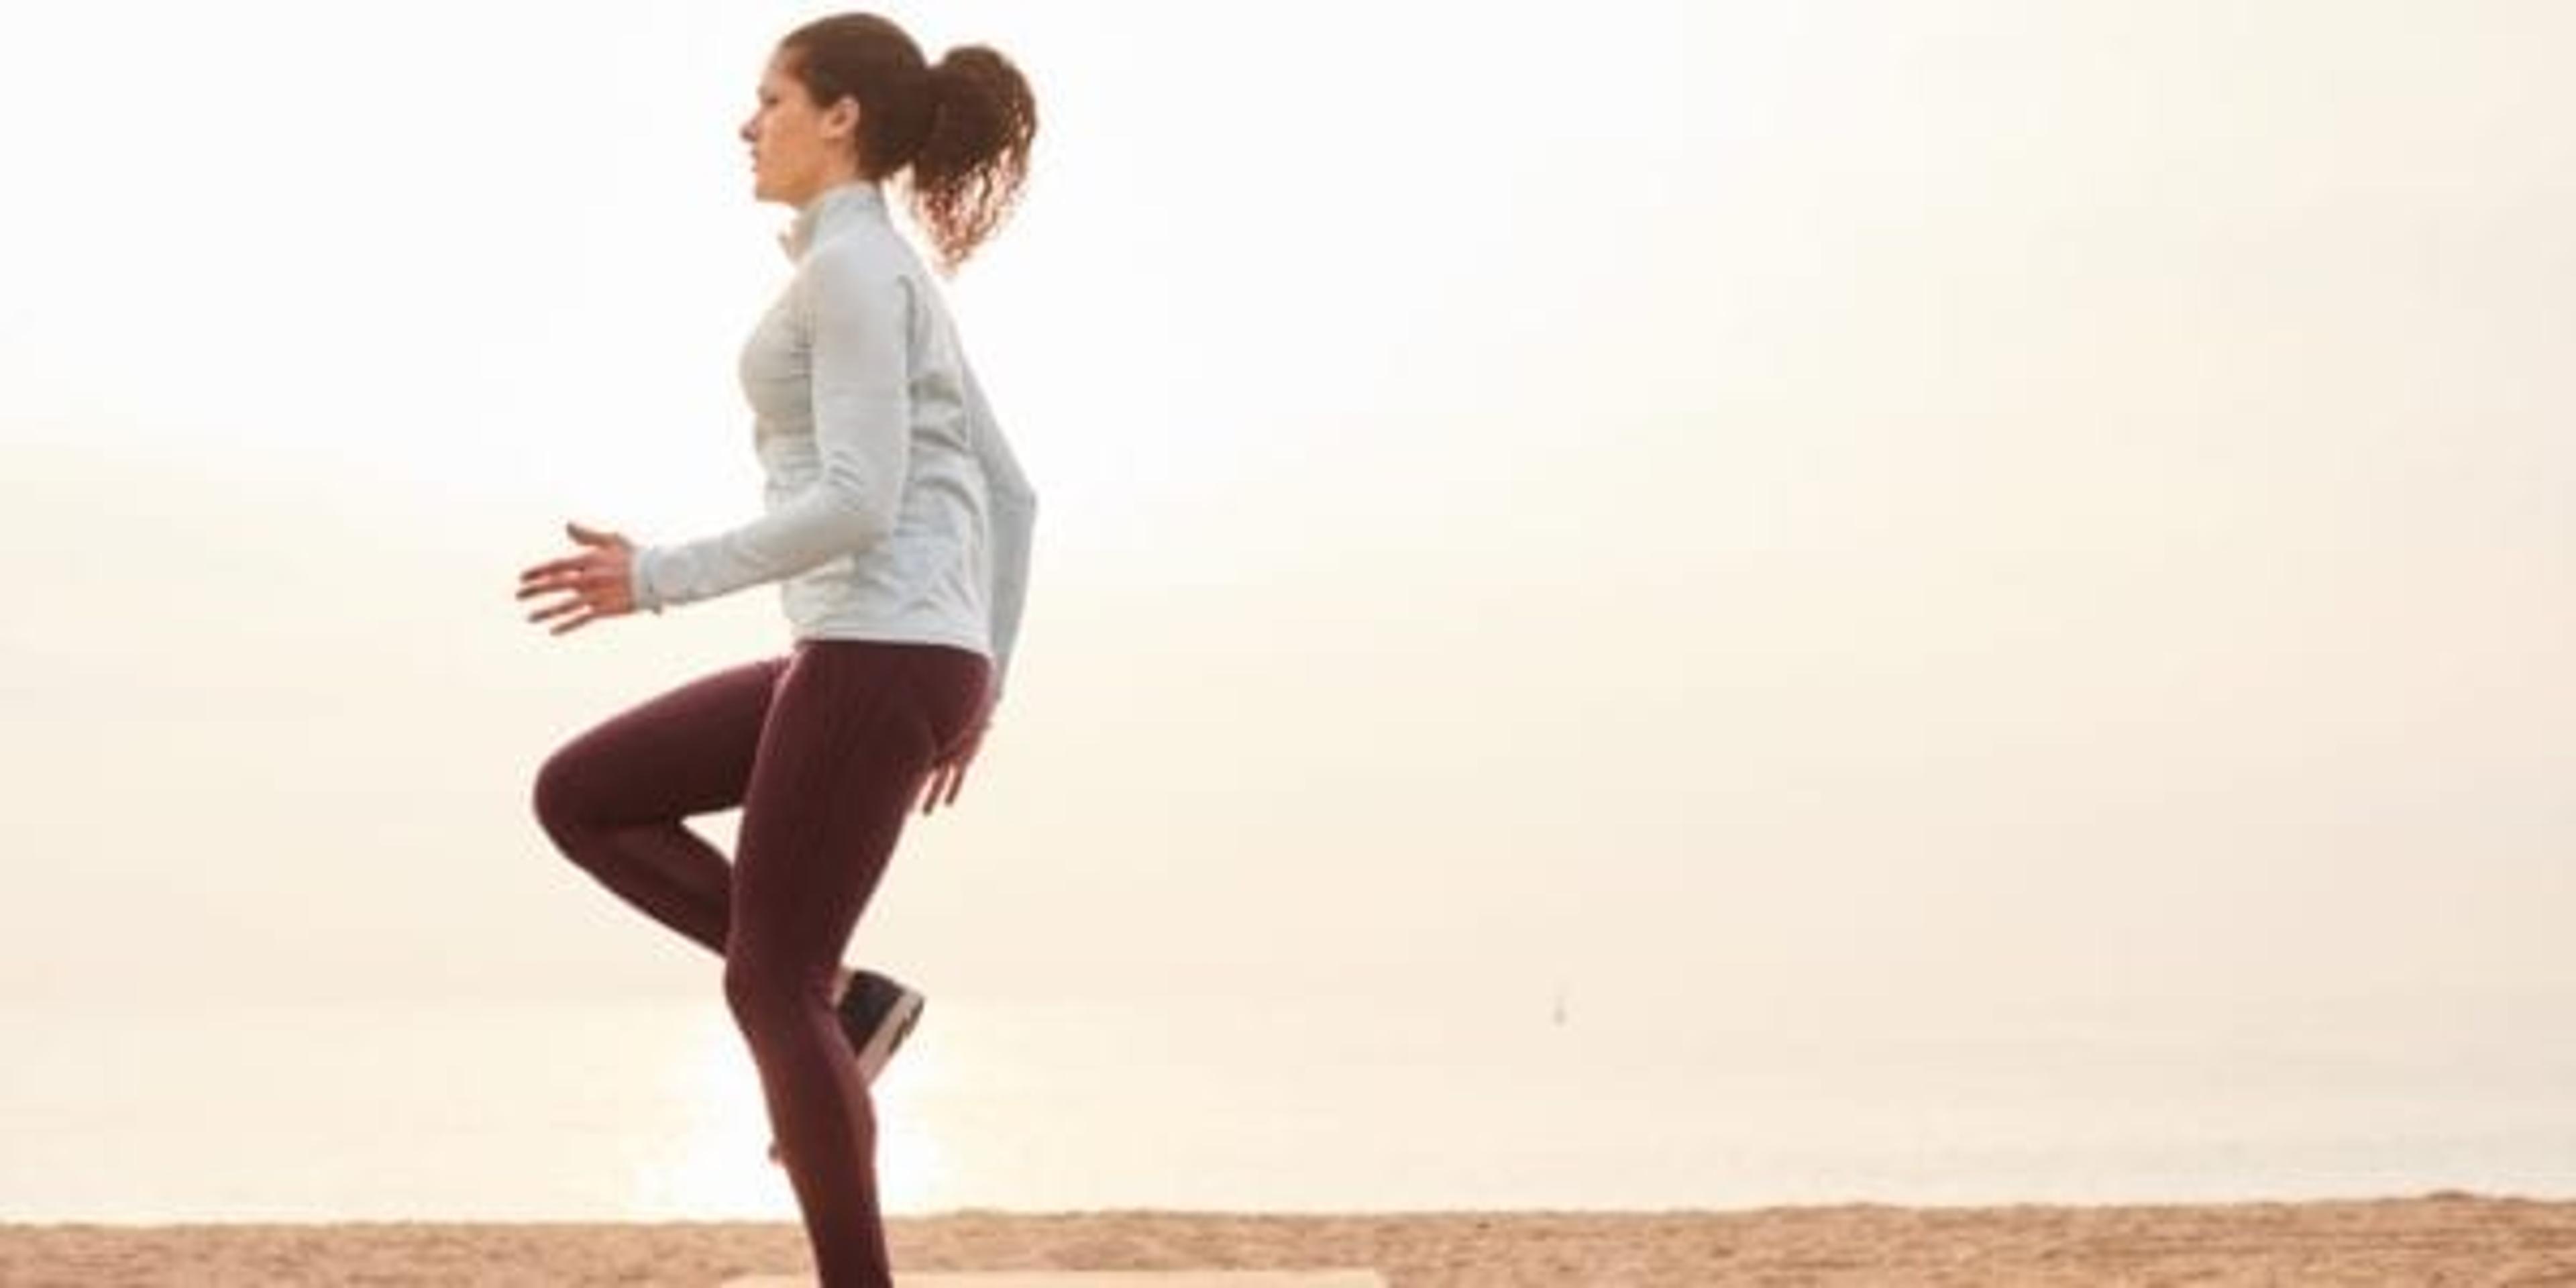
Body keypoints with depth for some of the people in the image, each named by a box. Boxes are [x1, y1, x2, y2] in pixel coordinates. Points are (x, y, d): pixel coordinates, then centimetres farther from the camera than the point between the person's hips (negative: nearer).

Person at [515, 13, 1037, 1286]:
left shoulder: (851, 267, -11)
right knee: (579, 798, 12)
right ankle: (842, 1001, 8)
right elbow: (1007, 493, 23)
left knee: (766, 984, -4)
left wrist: (660, 578, -16)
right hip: (887, 661, 9)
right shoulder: (894, 284, 20)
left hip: (877, 658, -9)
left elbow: (860, 503, -20)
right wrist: (978, 688, 25)